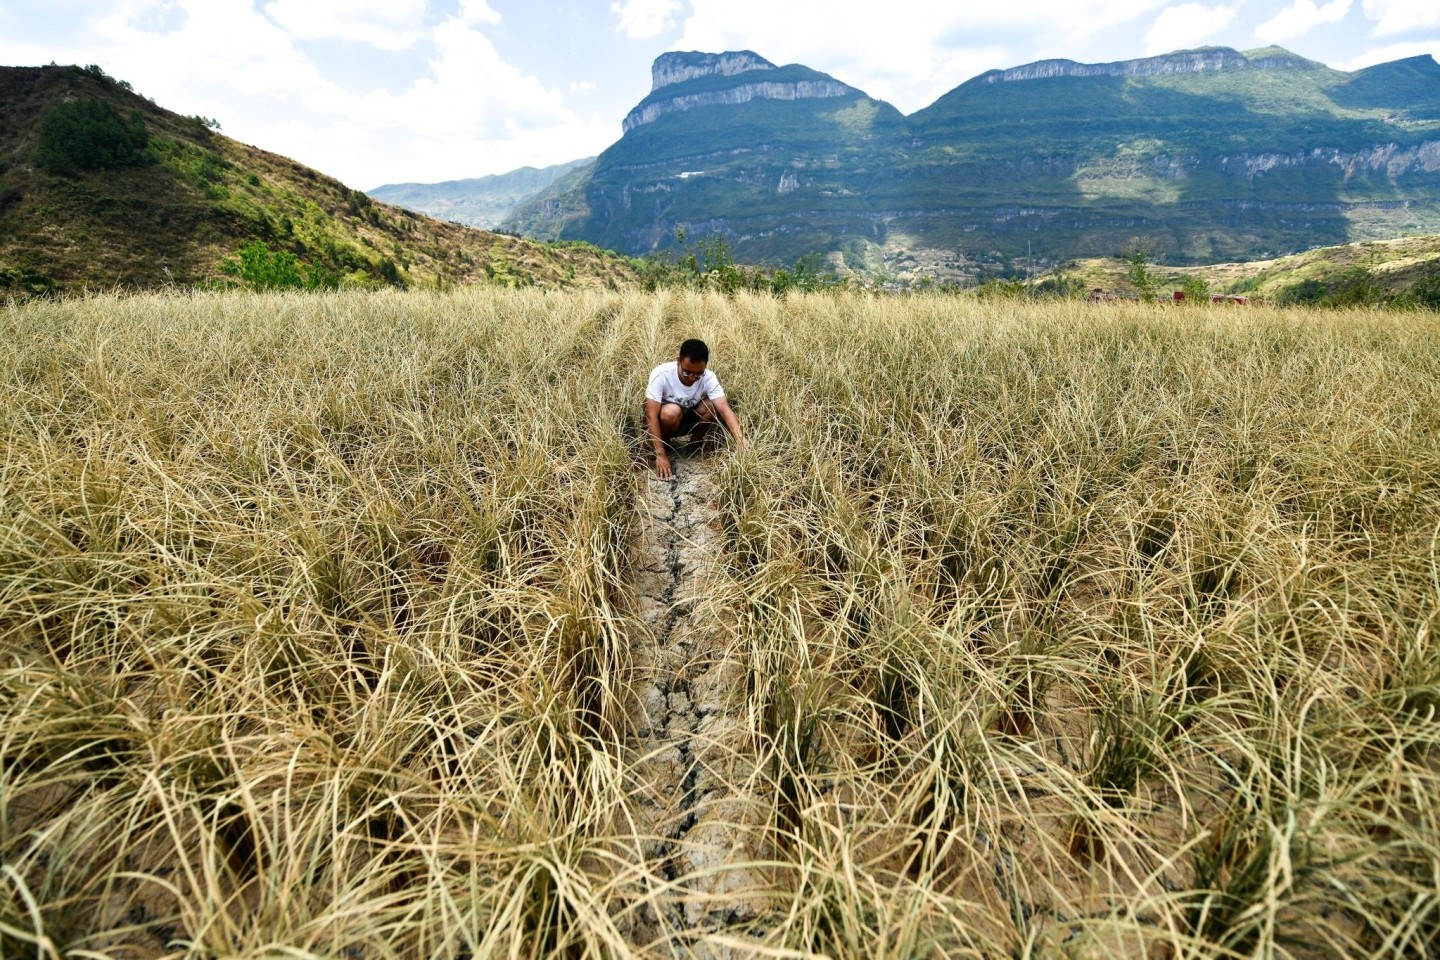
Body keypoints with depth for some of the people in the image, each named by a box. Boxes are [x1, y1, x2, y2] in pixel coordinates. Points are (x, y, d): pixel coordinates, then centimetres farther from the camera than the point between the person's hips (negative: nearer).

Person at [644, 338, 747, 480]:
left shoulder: (708, 377, -22)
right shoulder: (661, 374, -30)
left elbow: (725, 409, -33)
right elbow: (651, 416, -32)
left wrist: (740, 439, -50)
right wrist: (660, 455, -37)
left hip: (686, 420, 3)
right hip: (662, 420, -3)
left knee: (713, 407, -26)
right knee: (671, 411, -37)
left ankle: (696, 441, 2)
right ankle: (664, 449, -7)